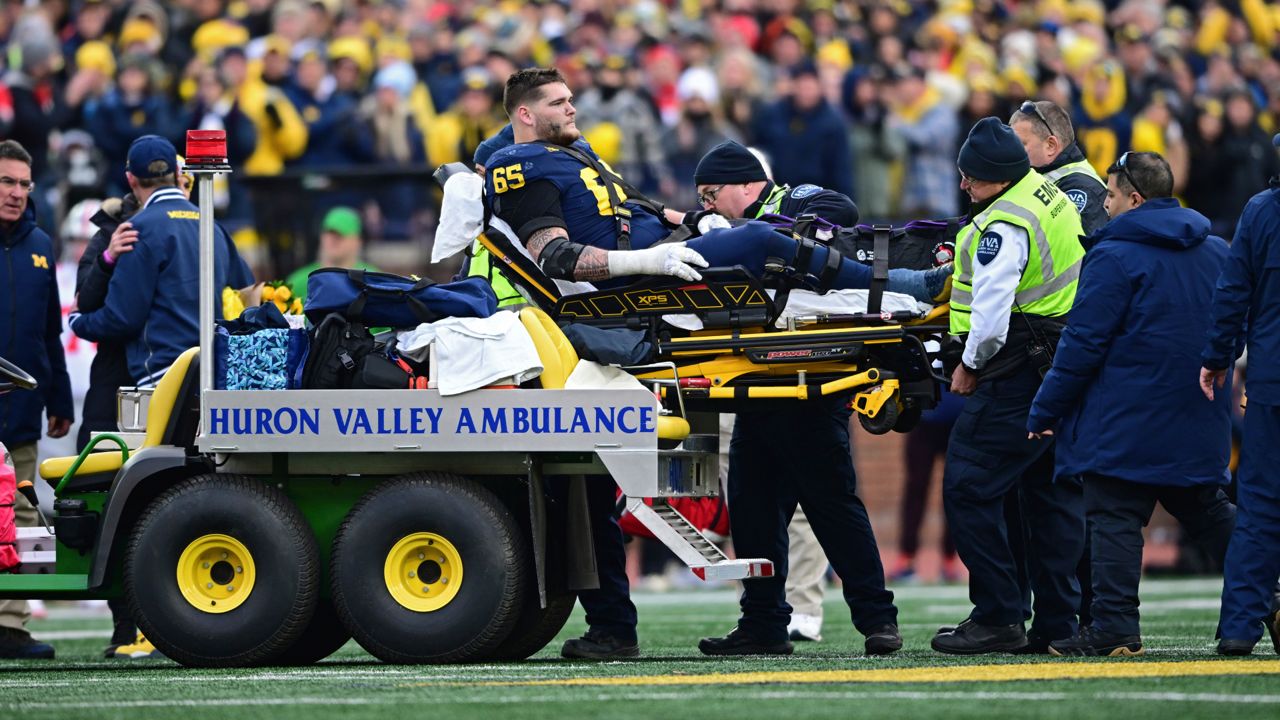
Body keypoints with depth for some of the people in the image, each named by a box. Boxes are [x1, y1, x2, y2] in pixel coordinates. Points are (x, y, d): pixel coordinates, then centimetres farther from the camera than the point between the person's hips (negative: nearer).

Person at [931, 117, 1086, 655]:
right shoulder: (1051, 194, 11)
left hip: (1018, 378, -10)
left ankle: (997, 619, -6)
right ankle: (1059, 623, 13)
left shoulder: (1005, 225, -19)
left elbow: (992, 309, -22)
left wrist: (969, 365, -7)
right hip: (1067, 366, 10)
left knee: (970, 490, -5)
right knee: (1053, 495, 12)